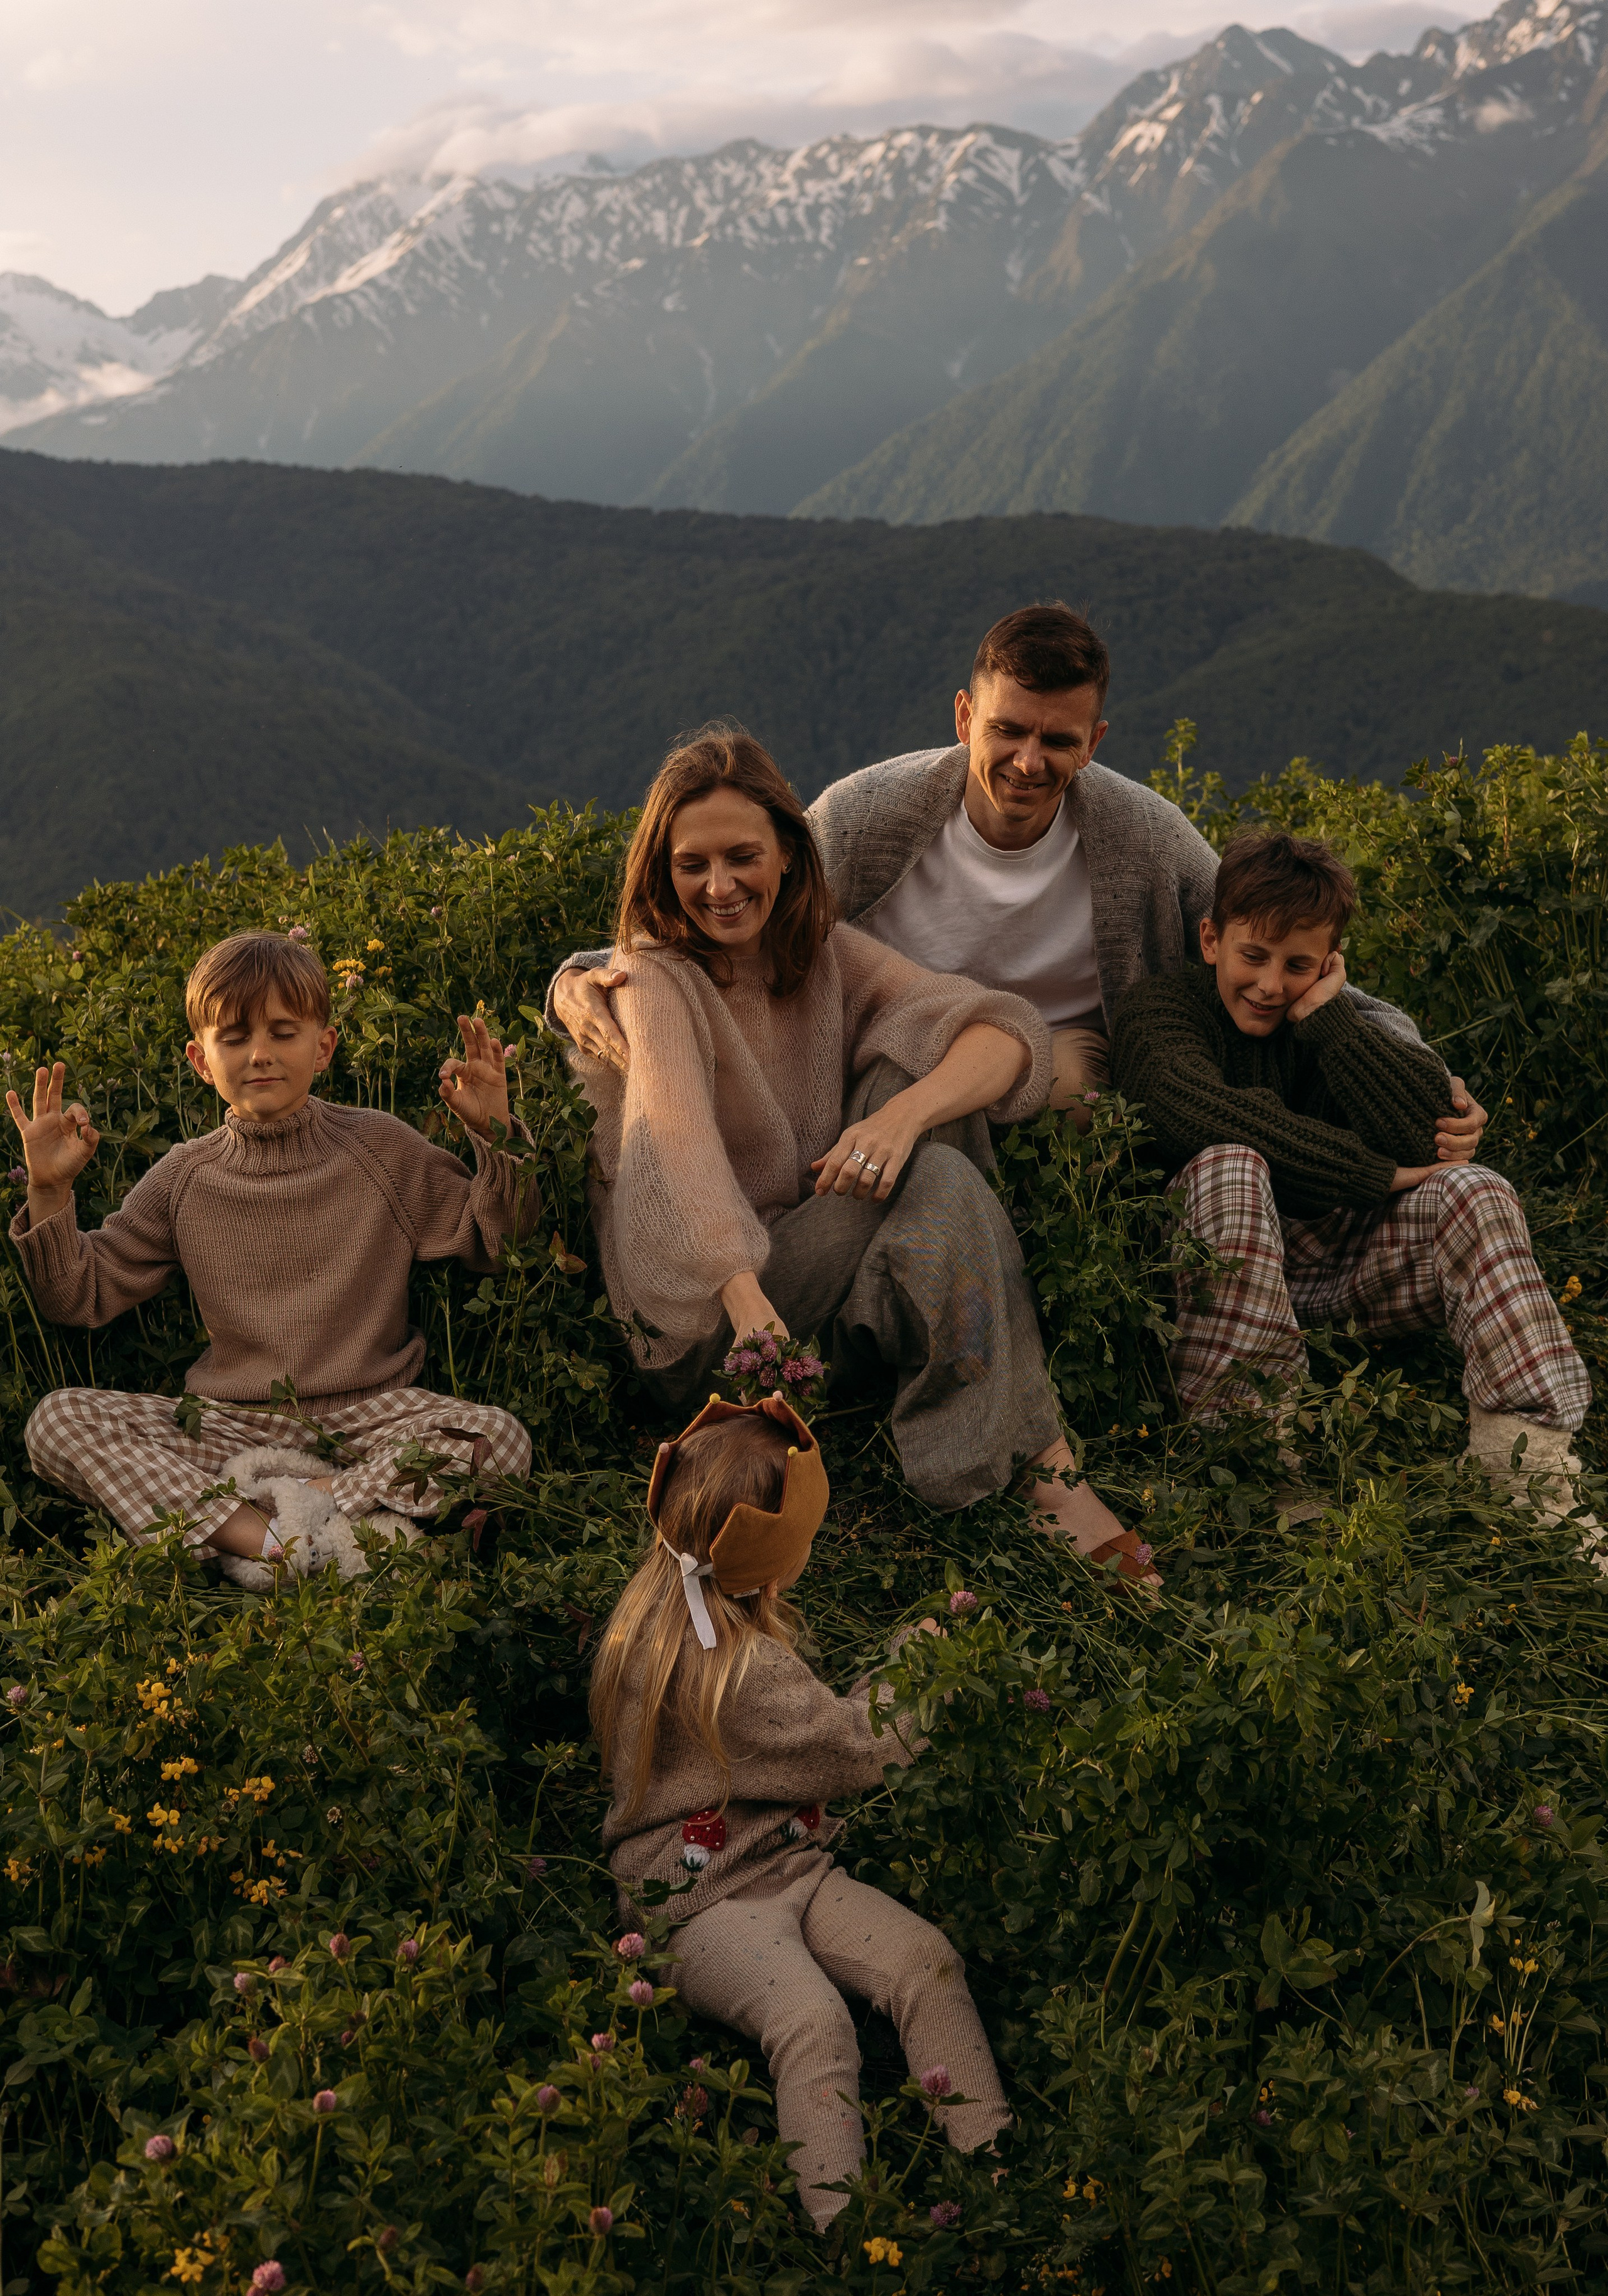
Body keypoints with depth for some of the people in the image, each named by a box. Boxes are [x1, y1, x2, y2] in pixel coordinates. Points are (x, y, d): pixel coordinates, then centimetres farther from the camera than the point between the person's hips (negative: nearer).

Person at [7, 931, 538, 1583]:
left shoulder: (379, 1148, 3)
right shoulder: (184, 1179, 6)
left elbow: (493, 1236, 5)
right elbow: (84, 1293, 8)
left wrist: (495, 1136, -11)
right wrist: (50, 1192, -7)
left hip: (367, 1413, -1)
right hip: (231, 1425, 2)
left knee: (501, 1439, -29)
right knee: (56, 1420, -20)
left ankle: (308, 1503, -26)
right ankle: (259, 1533, -32)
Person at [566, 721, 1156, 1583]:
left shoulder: (825, 955, 6)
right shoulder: (655, 976, -8)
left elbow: (1007, 1029, -9)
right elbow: (679, 1138, -28)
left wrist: (905, 1113, -30)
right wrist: (748, 1303, -44)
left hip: (837, 1274, 5)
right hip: (700, 1316, -5)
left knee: (916, 1057, -17)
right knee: (935, 1180, -26)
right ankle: (1042, 1461, -22)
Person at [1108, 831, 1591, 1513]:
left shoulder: (1329, 1025, 9)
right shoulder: (1158, 1012, -3)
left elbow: (1424, 1128, -11)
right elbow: (1209, 1113, -27)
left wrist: (1327, 1016, -12)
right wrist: (1373, 1175, -23)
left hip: (1339, 1262, 4)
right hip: (1219, 1269, -4)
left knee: (1475, 1192, -16)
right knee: (1230, 1163, -33)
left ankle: (1521, 1437, -26)